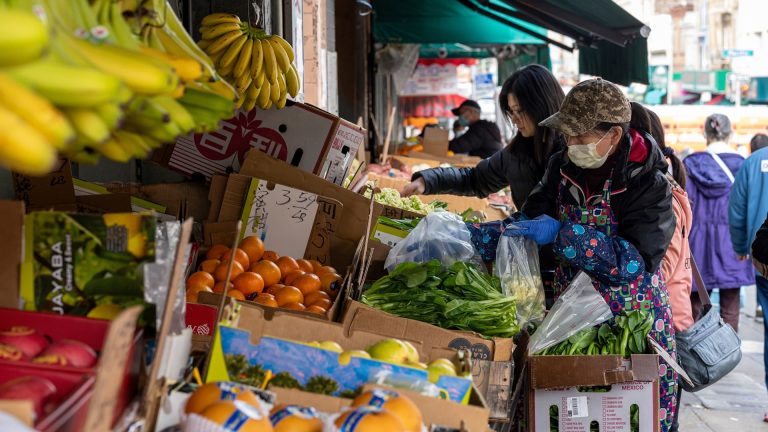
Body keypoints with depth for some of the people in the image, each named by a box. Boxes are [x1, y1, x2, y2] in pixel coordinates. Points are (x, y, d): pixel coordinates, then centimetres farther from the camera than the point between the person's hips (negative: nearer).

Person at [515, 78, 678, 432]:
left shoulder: (647, 183, -16)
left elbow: (634, 261, -25)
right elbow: (529, 222, 7)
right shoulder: (563, 168, 1)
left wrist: (561, 235, -31)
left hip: (633, 323, -4)